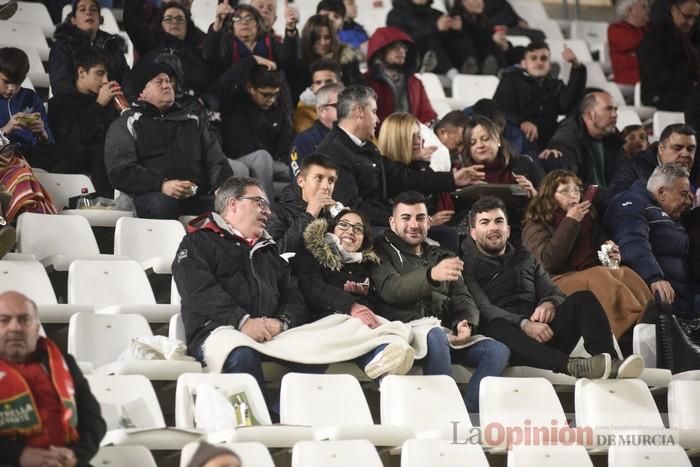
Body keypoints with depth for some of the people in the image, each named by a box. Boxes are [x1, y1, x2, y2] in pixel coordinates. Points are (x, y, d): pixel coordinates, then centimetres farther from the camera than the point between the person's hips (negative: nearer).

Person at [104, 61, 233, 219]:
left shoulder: (192, 121, 30)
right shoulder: (126, 124, 14)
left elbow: (216, 161, 24)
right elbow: (119, 171, -1)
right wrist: (161, 185, -17)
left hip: (197, 196, 3)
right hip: (155, 194, -3)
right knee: (161, 203, -39)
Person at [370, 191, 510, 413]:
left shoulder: (443, 257, 29)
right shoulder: (382, 252, 11)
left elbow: (463, 299, 17)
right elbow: (390, 290, -11)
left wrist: (466, 324, -10)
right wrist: (431, 275, -30)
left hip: (446, 331, 6)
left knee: (498, 351, -19)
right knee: (436, 336, -39)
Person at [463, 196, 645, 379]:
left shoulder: (525, 259, 28)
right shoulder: (467, 266, 11)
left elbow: (554, 293, 17)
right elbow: (483, 308, -6)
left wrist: (550, 303, -10)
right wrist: (523, 324, -23)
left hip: (545, 332, 5)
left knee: (583, 299, -17)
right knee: (495, 327, -39)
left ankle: (610, 364, -41)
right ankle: (571, 365, -58)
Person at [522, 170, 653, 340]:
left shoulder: (588, 217, 23)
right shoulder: (536, 227, 6)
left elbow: (603, 244, 36)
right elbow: (548, 261, -12)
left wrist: (612, 254, 11)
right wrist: (570, 223, -8)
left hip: (594, 277, 5)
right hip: (561, 281, -5)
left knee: (625, 274, -27)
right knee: (600, 277, -35)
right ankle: (631, 329, -53)